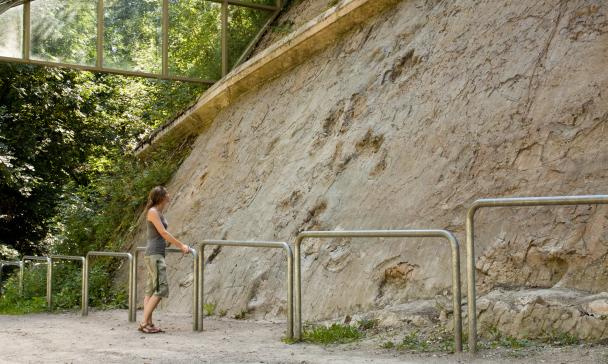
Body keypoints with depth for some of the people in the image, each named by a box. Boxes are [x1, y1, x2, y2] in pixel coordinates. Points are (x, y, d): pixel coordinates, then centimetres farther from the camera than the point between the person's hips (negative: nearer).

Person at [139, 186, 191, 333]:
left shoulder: (159, 213, 16)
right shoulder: (153, 212, -10)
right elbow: (163, 233, -14)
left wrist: (180, 246, 21)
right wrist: (181, 245, -10)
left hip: (157, 255, 10)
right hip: (154, 255, -10)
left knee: (151, 290, 7)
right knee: (161, 289, -13)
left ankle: (148, 323, 7)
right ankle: (145, 322, -13)